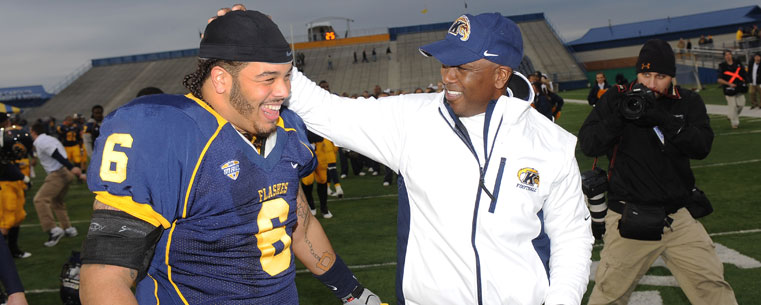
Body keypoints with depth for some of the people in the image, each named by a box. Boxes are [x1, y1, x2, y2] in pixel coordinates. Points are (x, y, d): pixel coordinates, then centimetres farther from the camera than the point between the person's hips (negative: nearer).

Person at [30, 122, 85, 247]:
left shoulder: (40, 142, -7)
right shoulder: (50, 139, 22)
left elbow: (57, 156, -20)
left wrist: (71, 168, -31)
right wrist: (79, 174, 21)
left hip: (58, 174, -10)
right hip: (67, 173, 10)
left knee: (40, 199, -12)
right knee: (56, 201, 24)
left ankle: (53, 230, -21)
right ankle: (68, 229, 27)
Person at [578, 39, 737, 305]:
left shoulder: (688, 103, 6)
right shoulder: (615, 100, 2)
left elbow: (702, 147, -9)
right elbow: (588, 146, -5)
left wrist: (662, 119, -22)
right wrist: (619, 116, -20)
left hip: (677, 217, 2)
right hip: (628, 218, -2)